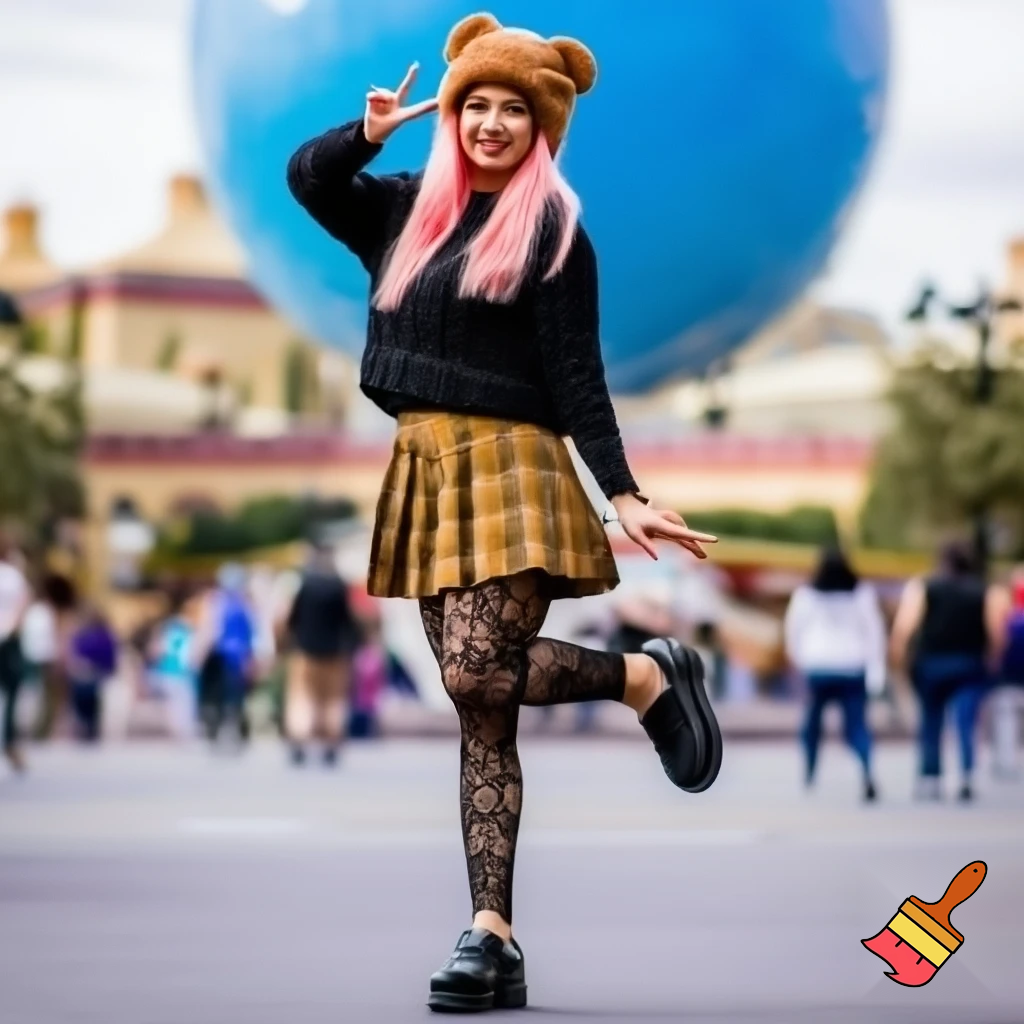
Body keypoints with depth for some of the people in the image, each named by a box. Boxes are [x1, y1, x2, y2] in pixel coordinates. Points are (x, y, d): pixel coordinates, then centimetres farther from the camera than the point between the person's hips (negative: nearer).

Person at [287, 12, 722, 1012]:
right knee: (481, 715, 1)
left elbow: (576, 375, -4)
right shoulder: (410, 209, 15)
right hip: (424, 471, 5)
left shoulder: (552, 231, -1)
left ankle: (646, 676, 5)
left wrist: (622, 493, -11)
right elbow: (305, 176, 22)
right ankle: (493, 938, -2)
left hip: (506, 471, -5)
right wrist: (368, 134, 4)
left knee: (477, 676, -21)